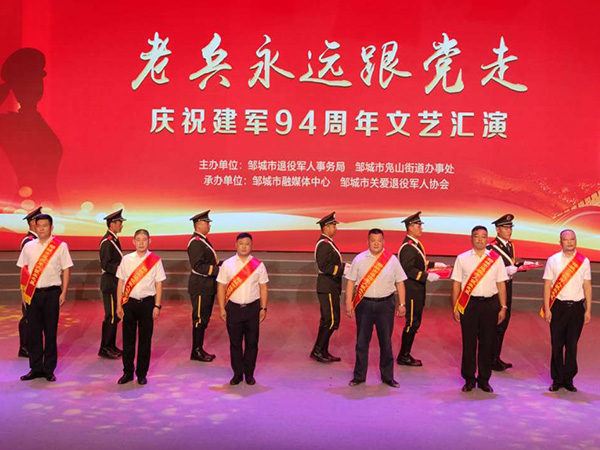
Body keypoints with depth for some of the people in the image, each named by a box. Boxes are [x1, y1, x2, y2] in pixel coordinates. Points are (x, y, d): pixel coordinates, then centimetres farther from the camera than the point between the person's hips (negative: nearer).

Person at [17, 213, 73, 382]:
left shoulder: (60, 246, -1)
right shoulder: (28, 246, 8)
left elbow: (66, 270, -1)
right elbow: (23, 270, 11)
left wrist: (64, 293, -6)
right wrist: (23, 292, 5)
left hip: (52, 292, -3)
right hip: (32, 293, 3)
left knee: (50, 331, 3)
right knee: (33, 331, 5)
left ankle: (49, 370, 13)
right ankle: (35, 368, 16)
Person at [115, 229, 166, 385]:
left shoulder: (155, 260, 0)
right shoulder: (126, 259, 4)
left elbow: (159, 284, 0)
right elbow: (121, 283, 8)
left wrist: (157, 306, -4)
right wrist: (119, 305, 5)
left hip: (147, 302, -1)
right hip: (129, 302, 2)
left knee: (145, 339, 5)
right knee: (128, 338, 7)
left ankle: (142, 374, 16)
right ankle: (128, 372, 20)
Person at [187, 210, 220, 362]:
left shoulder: (203, 241, 15)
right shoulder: (195, 243, -17)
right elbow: (198, 266, -24)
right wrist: (218, 269, -25)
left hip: (207, 286, 10)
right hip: (200, 287, -10)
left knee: (204, 319, 15)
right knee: (200, 319, -2)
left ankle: (199, 349, 24)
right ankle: (196, 352, 8)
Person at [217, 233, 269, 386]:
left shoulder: (258, 265, 3)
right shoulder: (227, 264, 2)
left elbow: (263, 288, 6)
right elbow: (221, 287, 3)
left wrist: (263, 308, 1)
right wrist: (222, 309, -1)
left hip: (252, 308, 0)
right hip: (233, 308, 0)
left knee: (252, 342, 5)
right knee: (235, 343, 6)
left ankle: (249, 374, 19)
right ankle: (237, 374, 19)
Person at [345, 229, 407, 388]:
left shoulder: (392, 260, 1)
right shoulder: (359, 259, 1)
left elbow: (400, 283, 5)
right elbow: (351, 282, 2)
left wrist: (402, 304, 3)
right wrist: (348, 303, -3)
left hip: (385, 304, 0)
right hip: (364, 304, 0)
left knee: (386, 342, 8)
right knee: (362, 342, 7)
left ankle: (387, 376, 22)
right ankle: (359, 376, 19)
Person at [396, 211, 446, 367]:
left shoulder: (415, 244, 13)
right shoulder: (407, 247, -19)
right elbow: (408, 269, -25)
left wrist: (434, 264, 16)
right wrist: (427, 276, -24)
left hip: (417, 291, 10)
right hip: (412, 291, -10)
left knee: (414, 323, 14)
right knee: (412, 323, -3)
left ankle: (405, 355, 22)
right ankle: (403, 356, 7)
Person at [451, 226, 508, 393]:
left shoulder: (496, 259, 6)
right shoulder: (462, 258, 3)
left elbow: (501, 284, 7)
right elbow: (456, 284, 3)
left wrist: (503, 307, 4)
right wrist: (455, 307, -1)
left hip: (490, 304, 1)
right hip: (469, 304, -1)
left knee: (487, 342, 6)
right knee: (469, 342, 3)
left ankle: (484, 380, 19)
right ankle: (469, 379, 16)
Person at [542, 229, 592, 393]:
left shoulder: (584, 261, 5)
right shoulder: (553, 260, 1)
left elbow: (587, 286, 6)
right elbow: (547, 285, 0)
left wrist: (588, 310, 3)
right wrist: (547, 309, -5)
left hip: (577, 307, 1)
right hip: (558, 307, -1)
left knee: (572, 346, 6)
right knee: (557, 345, 4)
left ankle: (568, 379, 17)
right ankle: (557, 380, 14)